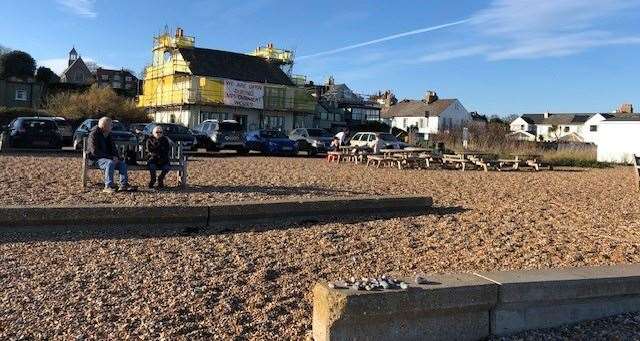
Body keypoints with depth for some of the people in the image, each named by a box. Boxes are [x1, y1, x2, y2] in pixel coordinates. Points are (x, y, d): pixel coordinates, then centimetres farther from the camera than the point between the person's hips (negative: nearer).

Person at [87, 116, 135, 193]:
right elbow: (95, 151, -22)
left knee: (122, 163, -11)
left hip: (107, 158, 8)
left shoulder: (108, 135, 12)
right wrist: (110, 157, -24)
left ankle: (124, 185, -13)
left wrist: (115, 156, -3)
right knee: (110, 163, -35)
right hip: (96, 158, -8)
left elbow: (113, 147, 20)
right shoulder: (94, 134, -13)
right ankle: (108, 186, -34)